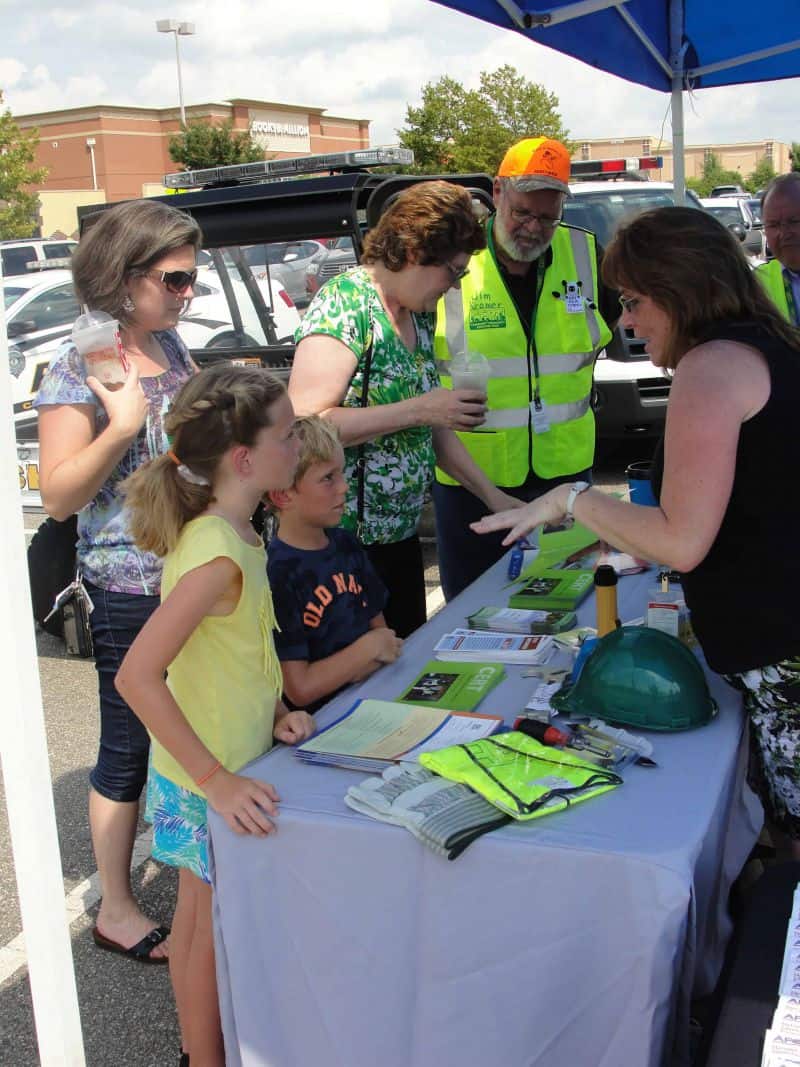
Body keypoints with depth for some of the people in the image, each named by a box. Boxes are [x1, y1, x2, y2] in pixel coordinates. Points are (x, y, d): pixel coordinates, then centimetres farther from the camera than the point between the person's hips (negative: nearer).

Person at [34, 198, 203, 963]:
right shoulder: (78, 369, -15)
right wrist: (122, 425, -27)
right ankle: (117, 912, 24)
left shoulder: (170, 345, 7)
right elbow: (58, 497, -17)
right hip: (130, 591, -7)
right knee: (129, 748, 6)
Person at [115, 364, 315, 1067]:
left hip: (224, 768, 9)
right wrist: (216, 781, -30)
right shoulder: (217, 555, -29)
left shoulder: (231, 533, 0)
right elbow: (136, 677, -32)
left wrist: (272, 713, -1)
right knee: (216, 932, 12)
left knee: (198, 919, 24)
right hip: (210, 785, -9)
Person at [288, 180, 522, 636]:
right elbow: (305, 424, -25)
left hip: (401, 535, 8)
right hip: (339, 543, -8)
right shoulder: (345, 304, -16)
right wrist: (418, 409, -22)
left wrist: (491, 494, 15)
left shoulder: (419, 315, 10)